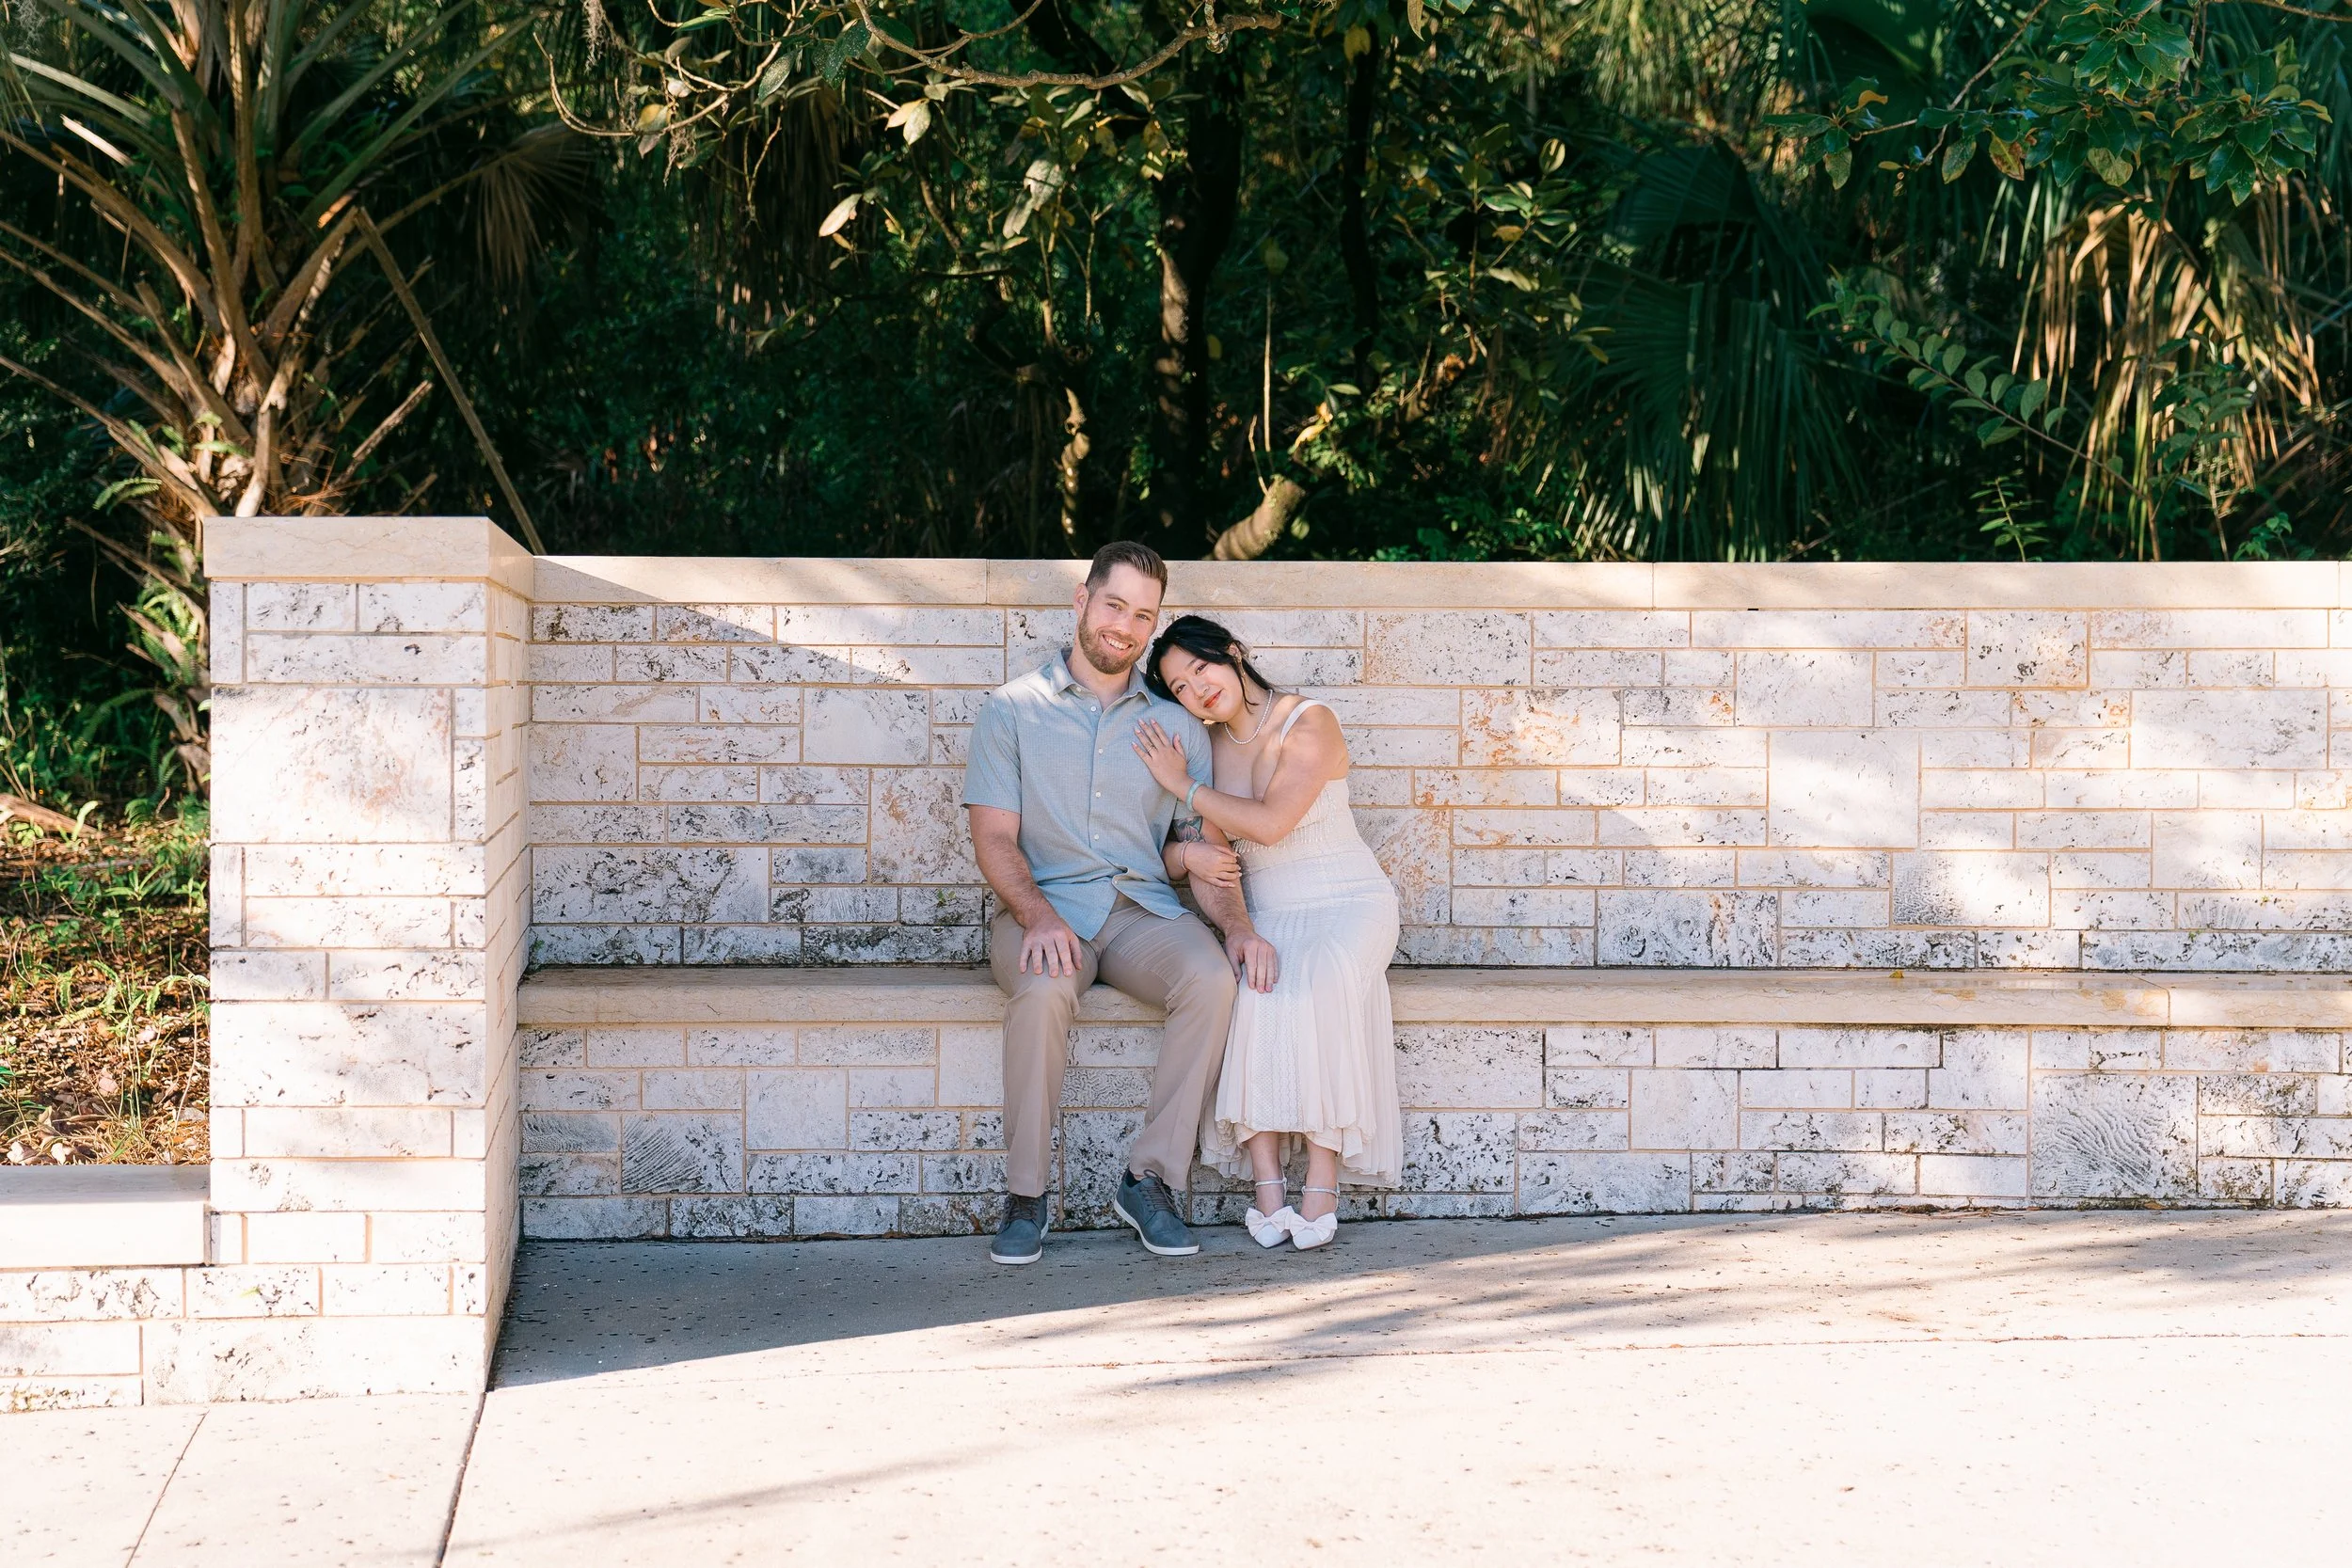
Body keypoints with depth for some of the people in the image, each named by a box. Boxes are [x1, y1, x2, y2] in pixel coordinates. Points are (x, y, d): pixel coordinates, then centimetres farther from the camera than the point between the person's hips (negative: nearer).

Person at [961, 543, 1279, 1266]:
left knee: (1212, 978, -30)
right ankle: (1024, 1194, -22)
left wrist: (1238, 926, -10)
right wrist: (1038, 917, -22)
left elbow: (1207, 850, 11)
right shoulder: (1014, 710, 7)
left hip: (1143, 909, 3)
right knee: (1045, 988, -37)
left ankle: (1151, 1178, -20)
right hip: (1043, 910, -3)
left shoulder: (1177, 726, 16)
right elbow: (995, 838, -2)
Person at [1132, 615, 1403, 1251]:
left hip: (1346, 905, -4)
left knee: (1314, 991, -35)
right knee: (1245, 993, -30)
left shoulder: (1310, 723, -8)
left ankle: (1323, 1182, -30)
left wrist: (1183, 785, -10)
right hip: (1265, 917, 4)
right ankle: (1267, 1188, -30)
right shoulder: (1205, 743, 8)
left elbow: (1269, 823, -20)